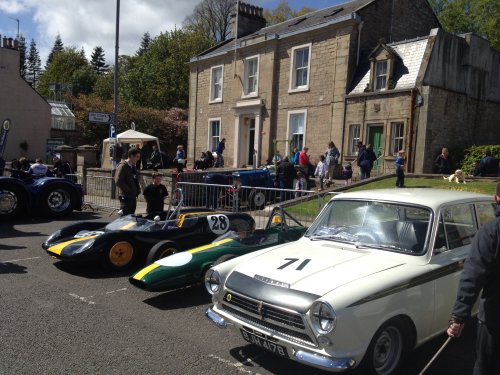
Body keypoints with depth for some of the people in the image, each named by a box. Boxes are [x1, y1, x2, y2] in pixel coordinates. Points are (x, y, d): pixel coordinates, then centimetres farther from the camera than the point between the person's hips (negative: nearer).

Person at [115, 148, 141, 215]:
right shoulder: (123, 166, -11)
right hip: (125, 196, -9)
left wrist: (137, 190, 9)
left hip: (133, 196, 9)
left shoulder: (133, 167, 16)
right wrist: (128, 190, -16)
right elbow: (118, 181, -19)